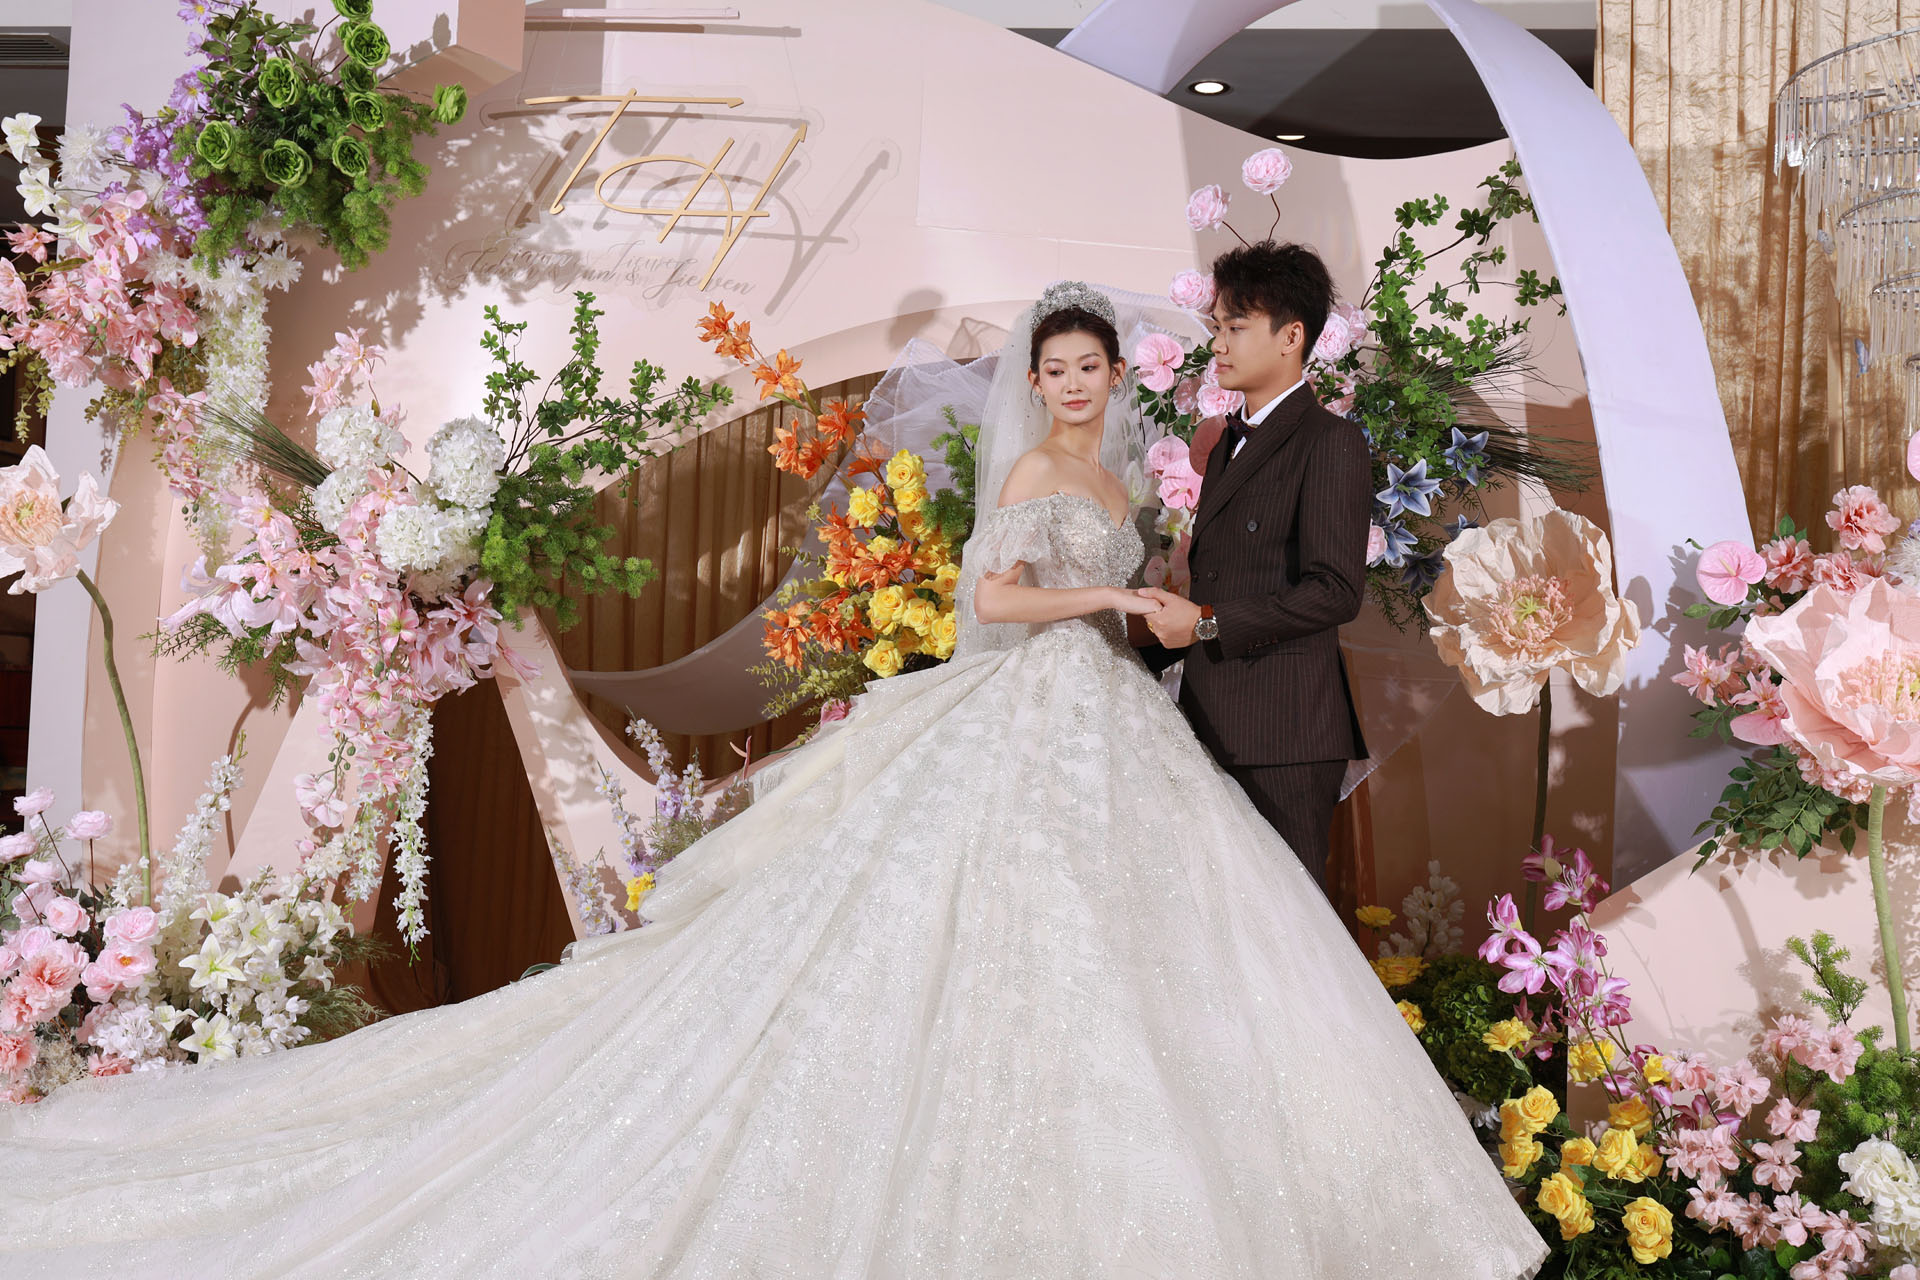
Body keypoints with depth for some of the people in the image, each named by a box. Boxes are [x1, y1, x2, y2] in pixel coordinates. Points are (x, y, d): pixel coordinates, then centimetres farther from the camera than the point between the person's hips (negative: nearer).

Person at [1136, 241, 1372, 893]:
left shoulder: (1330, 442, -8)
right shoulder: (1228, 442, 18)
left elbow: (1336, 591, -18)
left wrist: (1205, 623, -16)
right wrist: (1146, 653, 18)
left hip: (1283, 730, -8)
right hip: (1213, 723, 8)